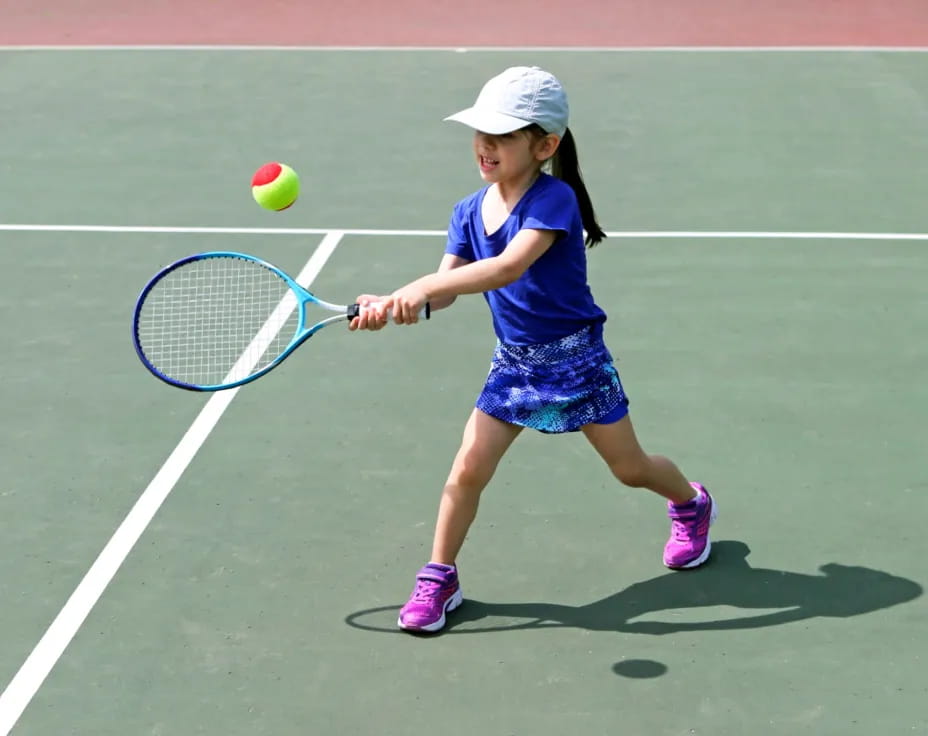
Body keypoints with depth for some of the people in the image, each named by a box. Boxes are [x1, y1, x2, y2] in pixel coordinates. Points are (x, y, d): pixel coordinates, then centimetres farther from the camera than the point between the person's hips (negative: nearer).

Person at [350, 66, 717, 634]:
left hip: (575, 357, -5)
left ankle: (692, 503, 43)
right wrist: (391, 304, -25)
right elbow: (446, 289, -6)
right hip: (513, 362, 5)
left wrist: (424, 287, -45)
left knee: (630, 467, 11)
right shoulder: (469, 212, -2)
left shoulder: (554, 199, -23)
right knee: (468, 469, -4)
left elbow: (508, 266, -38)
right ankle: (439, 578, 13)